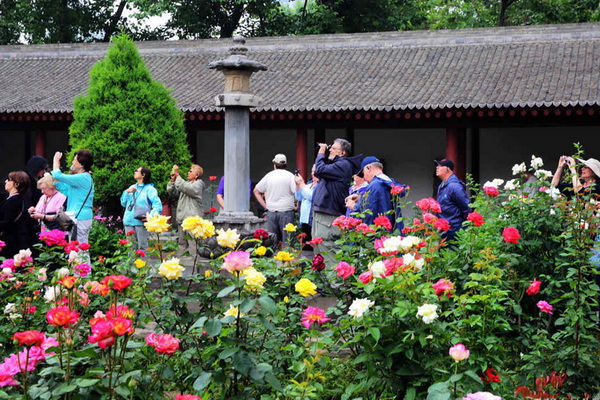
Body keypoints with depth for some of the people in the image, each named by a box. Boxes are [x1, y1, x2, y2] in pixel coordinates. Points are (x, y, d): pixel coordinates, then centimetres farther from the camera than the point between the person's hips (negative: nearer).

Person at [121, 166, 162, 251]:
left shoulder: (149, 189, 0)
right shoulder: (132, 187, 21)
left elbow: (158, 205, -11)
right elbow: (123, 203, 20)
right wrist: (126, 192, 3)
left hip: (141, 222, -6)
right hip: (128, 221, 6)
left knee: (142, 247, -7)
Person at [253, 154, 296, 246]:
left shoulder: (268, 176, 9)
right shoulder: (289, 175, -3)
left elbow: (256, 191, 15)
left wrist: (265, 206, 13)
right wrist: (296, 206, 0)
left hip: (271, 212, 3)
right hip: (286, 211, -3)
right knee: (287, 239, -3)